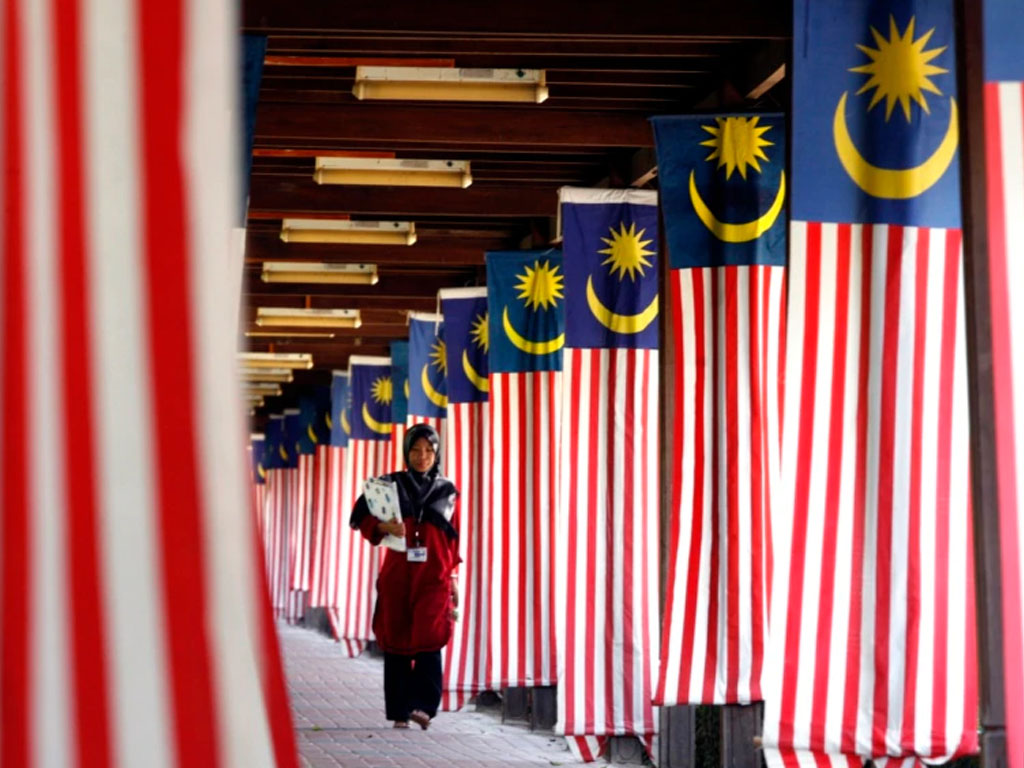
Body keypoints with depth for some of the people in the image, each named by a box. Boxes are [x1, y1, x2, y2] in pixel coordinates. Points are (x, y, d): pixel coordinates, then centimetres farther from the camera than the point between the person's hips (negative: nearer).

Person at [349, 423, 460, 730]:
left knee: (429, 638, -17)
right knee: (396, 642, 1)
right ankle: (400, 713, 7)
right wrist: (383, 527, -15)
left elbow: (453, 538, 13)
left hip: (434, 578, -1)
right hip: (397, 576, 1)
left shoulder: (447, 492, 10)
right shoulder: (391, 485, 7)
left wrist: (453, 576, 9)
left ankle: (423, 706, -23)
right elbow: (362, 517, 4)